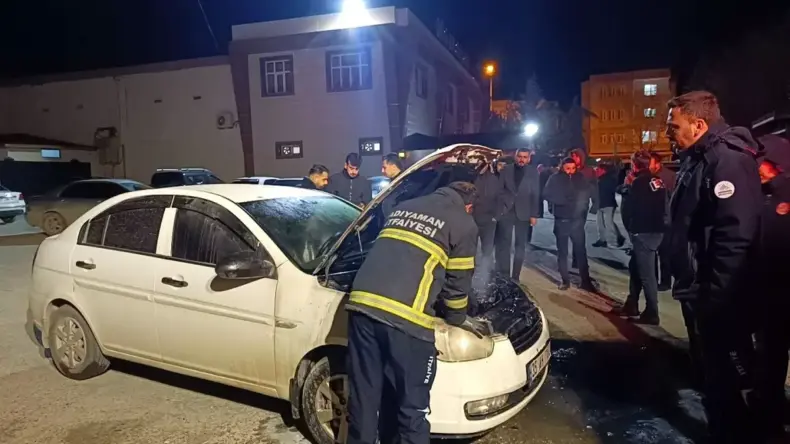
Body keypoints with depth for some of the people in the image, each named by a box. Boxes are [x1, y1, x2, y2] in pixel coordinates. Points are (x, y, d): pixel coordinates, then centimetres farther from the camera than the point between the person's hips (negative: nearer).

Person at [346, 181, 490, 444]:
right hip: (405, 315, -6)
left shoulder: (405, 207, 28)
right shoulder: (464, 225, 10)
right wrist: (458, 319, 30)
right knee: (412, 404, 10)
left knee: (363, 395, 17)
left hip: (362, 302, 6)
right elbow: (457, 283, 12)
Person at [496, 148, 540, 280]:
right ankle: (503, 275, 9)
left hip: (523, 213, 0)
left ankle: (515, 276, 12)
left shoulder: (533, 172, 2)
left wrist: (534, 215, -6)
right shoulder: (506, 170, 4)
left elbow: (536, 194, 0)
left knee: (520, 246, 5)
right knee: (503, 244, 2)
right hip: (506, 211, 0)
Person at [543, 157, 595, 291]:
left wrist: (582, 210, -8)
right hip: (561, 220, 0)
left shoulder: (580, 178, 3)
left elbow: (586, 194, 6)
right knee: (562, 251, 7)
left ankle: (586, 281, 7)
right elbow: (548, 195, -10)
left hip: (577, 219, 1)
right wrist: (565, 201, -17)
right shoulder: (555, 179, -2)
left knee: (581, 250, 0)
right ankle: (565, 280, 17)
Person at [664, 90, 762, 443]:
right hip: (697, 288, 10)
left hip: (715, 296, -10)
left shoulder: (728, 159, -21)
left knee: (724, 372, 4)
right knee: (708, 365, 22)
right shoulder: (697, 158, 11)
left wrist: (714, 295, -25)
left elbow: (734, 236, -28)